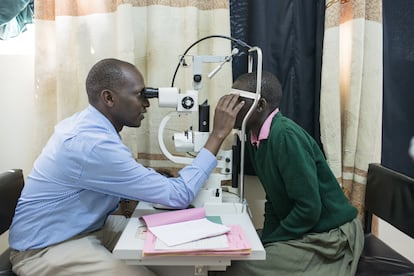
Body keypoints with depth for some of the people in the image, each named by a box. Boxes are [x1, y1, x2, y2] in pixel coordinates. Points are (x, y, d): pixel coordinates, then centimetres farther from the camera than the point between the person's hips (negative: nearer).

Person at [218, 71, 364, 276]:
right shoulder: (254, 135, 0)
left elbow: (309, 208, -24)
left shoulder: (286, 135, -25)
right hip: (301, 229, 7)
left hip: (330, 236, -7)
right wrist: (265, 237, 1)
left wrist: (268, 241, -13)